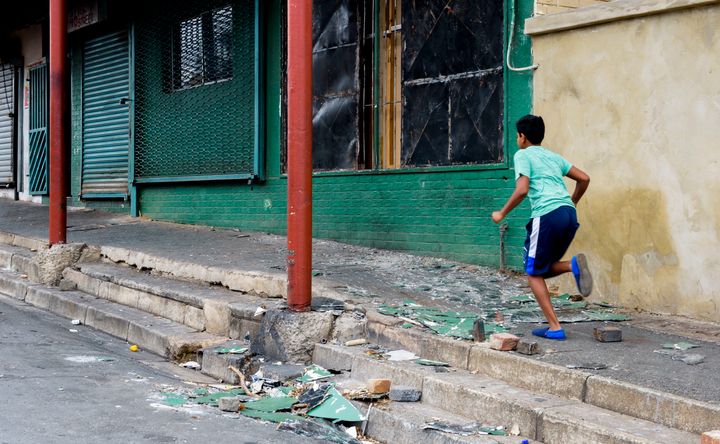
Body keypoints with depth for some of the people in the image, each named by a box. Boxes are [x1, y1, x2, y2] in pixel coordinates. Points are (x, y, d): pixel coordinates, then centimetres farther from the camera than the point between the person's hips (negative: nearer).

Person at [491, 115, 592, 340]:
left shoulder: (523, 155, 6)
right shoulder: (553, 156, 26)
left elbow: (522, 189, -8)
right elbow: (584, 179, 21)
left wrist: (502, 214, 3)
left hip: (547, 215, -7)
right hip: (569, 214, 7)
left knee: (534, 273, 7)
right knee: (543, 269, 20)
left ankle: (554, 327, -1)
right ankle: (573, 264, -12)